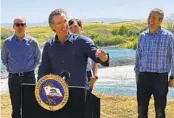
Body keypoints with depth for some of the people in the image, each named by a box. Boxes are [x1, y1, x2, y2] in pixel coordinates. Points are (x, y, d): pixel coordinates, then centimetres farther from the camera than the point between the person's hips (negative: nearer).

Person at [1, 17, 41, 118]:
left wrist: (29, 68, 5)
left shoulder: (32, 42, -2)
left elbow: (37, 58, 11)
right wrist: (11, 68, 8)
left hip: (29, 77, -1)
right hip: (14, 78, 1)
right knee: (16, 107, 6)